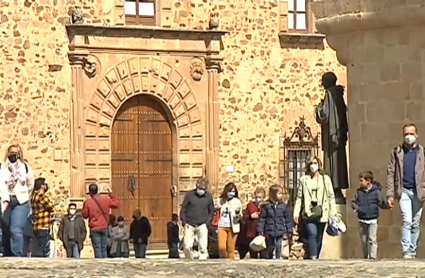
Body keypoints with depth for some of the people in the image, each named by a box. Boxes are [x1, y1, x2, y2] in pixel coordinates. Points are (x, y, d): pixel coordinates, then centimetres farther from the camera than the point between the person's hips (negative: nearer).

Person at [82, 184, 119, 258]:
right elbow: (116, 204, 14)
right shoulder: (106, 200, 0)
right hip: (104, 228, 3)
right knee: (103, 248, 11)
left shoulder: (87, 202, -9)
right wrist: (111, 194, 22)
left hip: (94, 229, -3)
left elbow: (85, 215, -2)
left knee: (97, 249, -2)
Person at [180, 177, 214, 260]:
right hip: (189, 225, -1)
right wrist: (184, 221, -2)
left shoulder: (209, 196, 4)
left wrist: (208, 222, 1)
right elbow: (183, 209, 5)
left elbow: (211, 211, 12)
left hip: (202, 225, 1)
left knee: (203, 246, -6)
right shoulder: (189, 195, -1)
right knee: (187, 246, -4)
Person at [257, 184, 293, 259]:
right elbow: (262, 218, -2)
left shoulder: (283, 206, 1)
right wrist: (260, 230, -5)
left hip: (280, 231, 1)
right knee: (270, 247, 11)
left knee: (278, 246, -4)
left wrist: (289, 230, 6)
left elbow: (288, 219, 6)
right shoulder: (267, 206, -3)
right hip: (270, 231, 0)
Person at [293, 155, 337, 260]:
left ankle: (316, 257, 15)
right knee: (312, 234, -18)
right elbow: (299, 197, 8)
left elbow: (331, 196, 7)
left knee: (319, 237, 6)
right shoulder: (303, 180, 9)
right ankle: (313, 257, -22)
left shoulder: (325, 179, 9)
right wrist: (296, 212, -2)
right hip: (309, 213, -1)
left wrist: (333, 213, 0)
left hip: (321, 213, 1)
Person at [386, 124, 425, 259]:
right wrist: (390, 194, -3)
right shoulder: (397, 151, 5)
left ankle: (413, 251, 15)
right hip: (404, 191, -1)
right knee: (407, 220, -13)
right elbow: (390, 173, 3)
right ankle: (406, 251, -12)